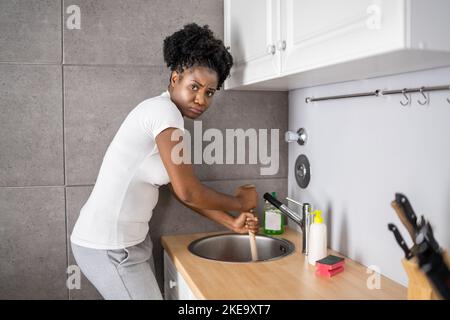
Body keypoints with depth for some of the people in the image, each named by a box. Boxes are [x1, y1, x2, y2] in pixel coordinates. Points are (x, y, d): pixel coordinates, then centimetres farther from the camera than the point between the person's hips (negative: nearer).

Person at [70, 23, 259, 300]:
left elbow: (181, 189, 11)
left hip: (129, 238, 9)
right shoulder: (163, 110, -19)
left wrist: (231, 223, 9)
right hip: (108, 246, -9)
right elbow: (188, 192, -23)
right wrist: (241, 202, -6)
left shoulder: (162, 115, 10)